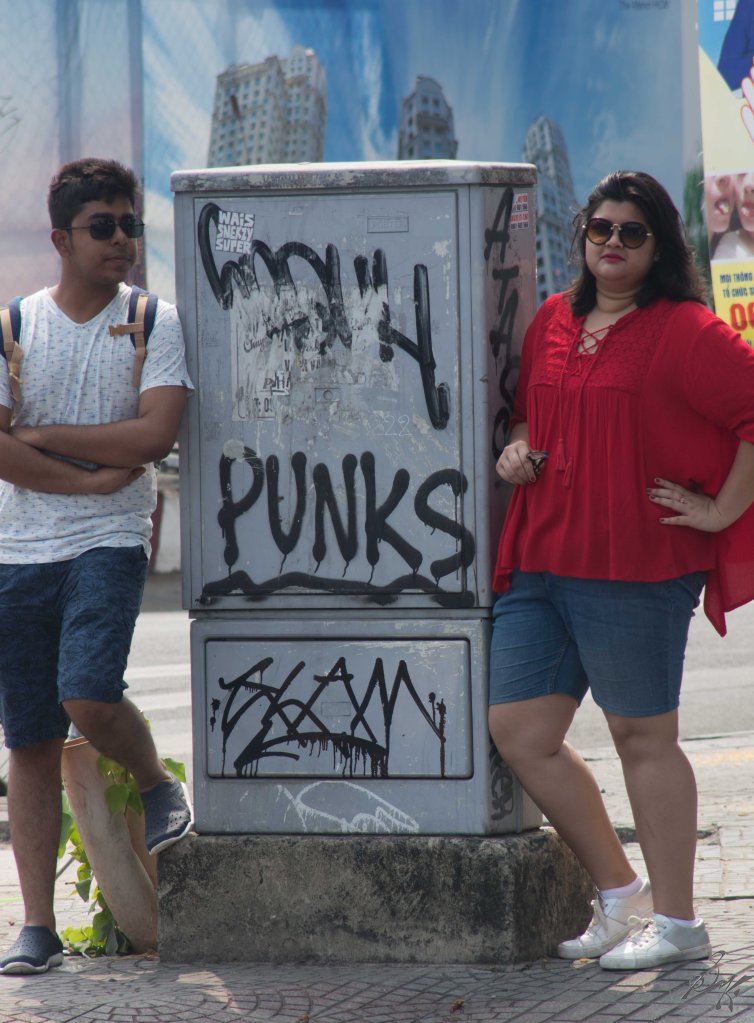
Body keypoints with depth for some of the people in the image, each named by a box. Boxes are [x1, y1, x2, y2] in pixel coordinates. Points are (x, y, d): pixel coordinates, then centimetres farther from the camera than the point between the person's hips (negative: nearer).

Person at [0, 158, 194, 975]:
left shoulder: (155, 324, 2)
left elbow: (154, 433, -12)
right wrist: (90, 476, -12)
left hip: (108, 543, -2)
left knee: (88, 696, -25)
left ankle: (157, 785, 9)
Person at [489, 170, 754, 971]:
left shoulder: (683, 333, -8)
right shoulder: (552, 322, 14)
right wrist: (518, 449, 9)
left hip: (635, 566, -7)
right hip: (540, 561, 7)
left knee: (642, 737, 0)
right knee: (518, 731, 5)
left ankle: (676, 921, 11)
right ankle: (619, 894, 19)